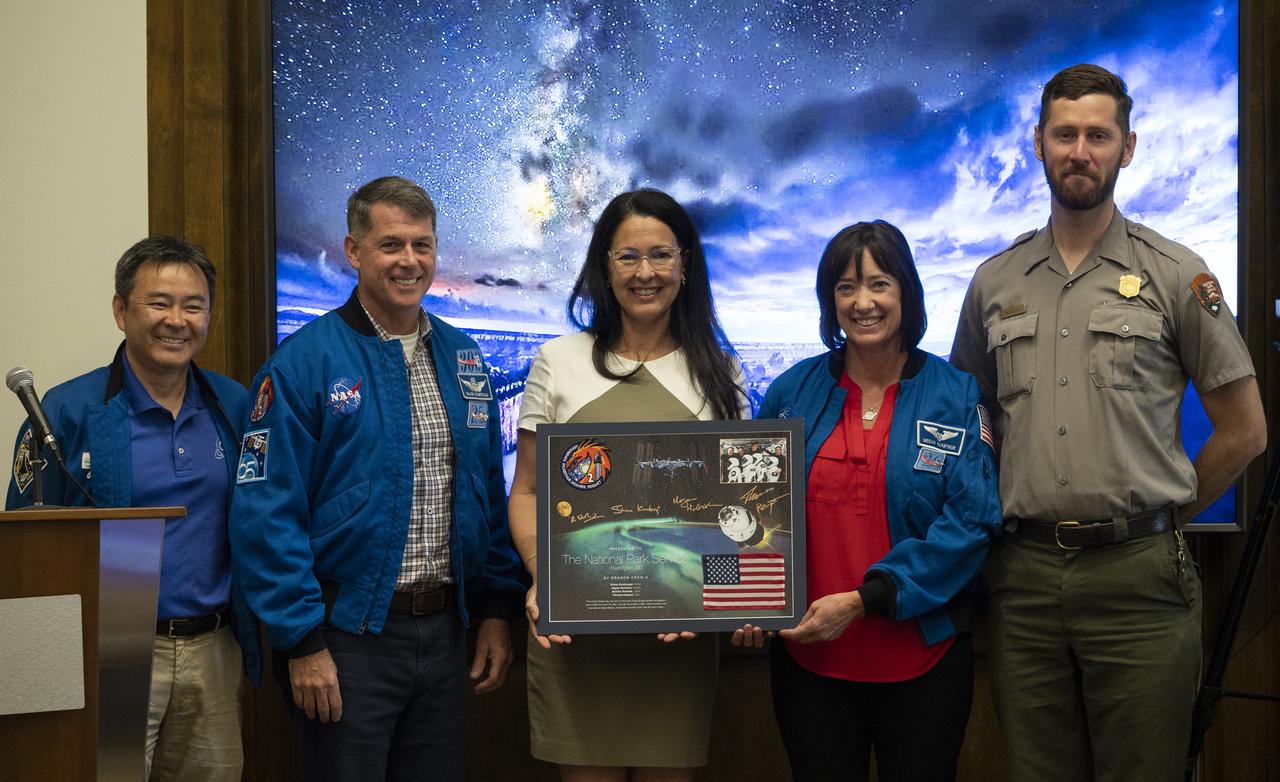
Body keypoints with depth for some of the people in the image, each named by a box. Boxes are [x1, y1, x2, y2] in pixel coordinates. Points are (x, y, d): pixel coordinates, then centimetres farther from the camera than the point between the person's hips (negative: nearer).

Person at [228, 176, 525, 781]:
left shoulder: (461, 358, 9)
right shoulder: (305, 363, -10)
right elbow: (266, 514, -14)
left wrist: (496, 609, 8)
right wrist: (302, 643, -16)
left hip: (444, 632, 6)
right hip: (348, 635, -5)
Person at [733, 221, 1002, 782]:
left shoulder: (958, 396, -2)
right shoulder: (792, 392, 4)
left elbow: (972, 522, -10)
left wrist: (863, 600, -18)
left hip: (922, 660, -1)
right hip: (807, 656, 2)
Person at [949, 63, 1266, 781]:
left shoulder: (1177, 275, 1)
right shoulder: (996, 283, 10)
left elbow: (1244, 431, 5)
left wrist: (1162, 516, 5)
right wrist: (1001, 517, 8)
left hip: (1139, 577, -3)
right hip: (1024, 576, 3)